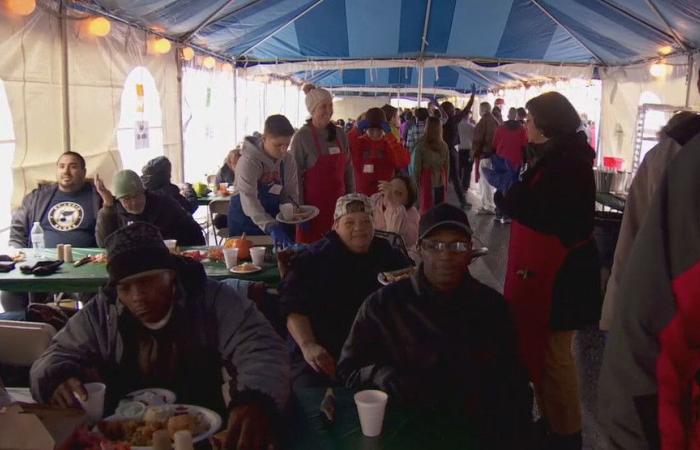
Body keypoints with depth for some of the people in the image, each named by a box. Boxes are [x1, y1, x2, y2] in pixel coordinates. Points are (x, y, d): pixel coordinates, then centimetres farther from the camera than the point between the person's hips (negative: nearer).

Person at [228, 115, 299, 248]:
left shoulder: (289, 161, -5)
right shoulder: (248, 161, -23)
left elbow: (290, 193, 4)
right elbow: (249, 199, -34)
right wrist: (270, 227, -47)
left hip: (274, 219, 5)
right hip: (246, 222, -5)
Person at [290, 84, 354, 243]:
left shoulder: (339, 134, 6)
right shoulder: (302, 136, -9)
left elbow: (348, 170, 12)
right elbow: (296, 176, -9)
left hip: (338, 203, 5)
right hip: (313, 204, -4)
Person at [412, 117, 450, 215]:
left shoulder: (421, 146, -12)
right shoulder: (444, 146, -2)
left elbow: (417, 168, -9)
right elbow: (447, 167, 6)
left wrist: (416, 185, 0)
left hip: (427, 182, -3)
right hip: (441, 182, 3)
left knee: (426, 210, 3)